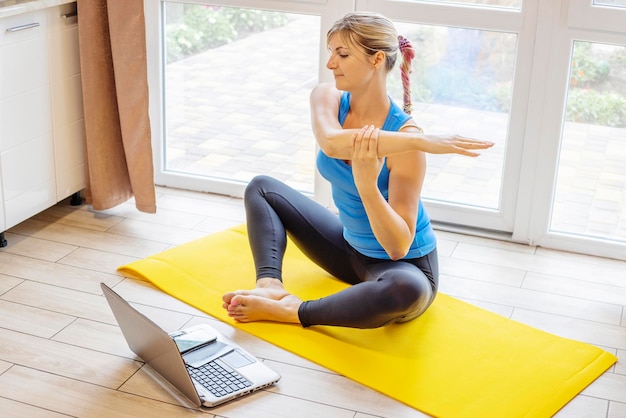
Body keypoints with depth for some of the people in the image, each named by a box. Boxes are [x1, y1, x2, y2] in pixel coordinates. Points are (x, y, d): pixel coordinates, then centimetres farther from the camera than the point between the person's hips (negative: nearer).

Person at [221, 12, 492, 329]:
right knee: (261, 189, 9)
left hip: (403, 265, -7)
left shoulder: (404, 135, -28)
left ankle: (289, 312, -24)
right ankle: (271, 286, -16)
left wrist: (367, 184, -46)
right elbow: (331, 143, -39)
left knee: (408, 289, -43)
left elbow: (398, 246, -30)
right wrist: (421, 141, -47)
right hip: (351, 249, 7)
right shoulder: (326, 98, -12)